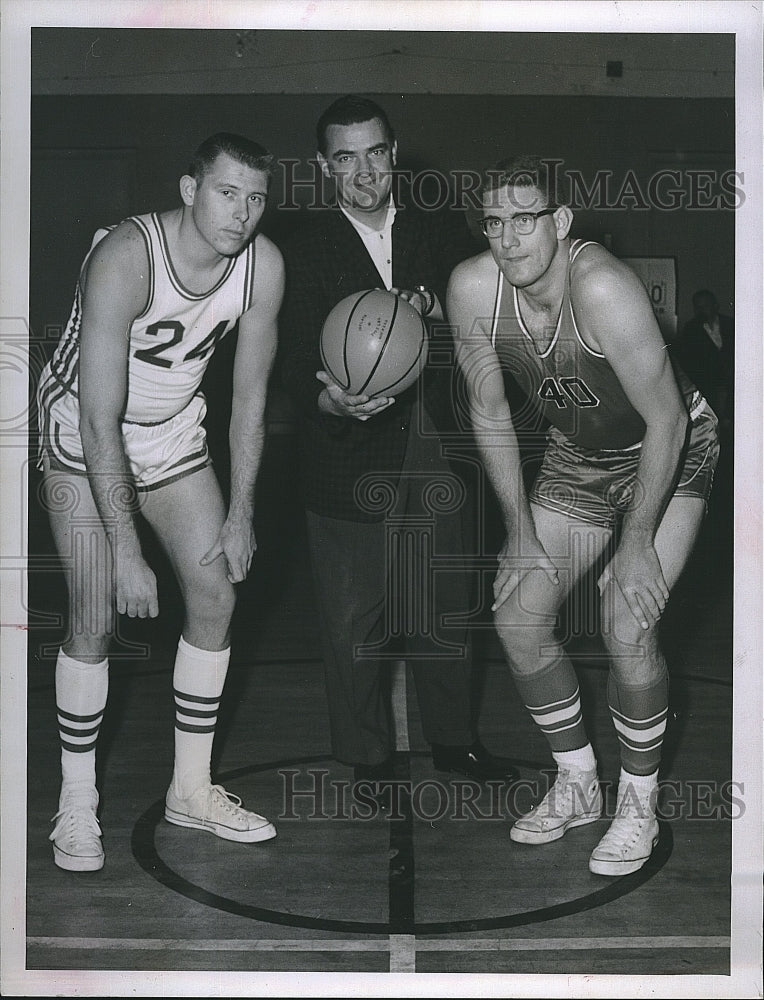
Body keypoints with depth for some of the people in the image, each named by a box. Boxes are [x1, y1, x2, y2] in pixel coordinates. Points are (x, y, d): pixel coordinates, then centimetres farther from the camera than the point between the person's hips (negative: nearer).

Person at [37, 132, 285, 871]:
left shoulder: (263, 265, -15)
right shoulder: (125, 259, -31)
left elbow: (250, 396, -4)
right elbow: (100, 420, -32)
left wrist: (240, 514, -4)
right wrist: (126, 551, -33)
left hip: (173, 433, 5)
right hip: (83, 432, -5)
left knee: (217, 595, 0)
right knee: (96, 618, -11)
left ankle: (191, 789, 15)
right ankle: (76, 806, 5)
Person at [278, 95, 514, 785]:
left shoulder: (442, 230, 6)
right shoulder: (306, 250, -3)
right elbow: (296, 360, -10)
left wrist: (433, 306, -16)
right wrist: (330, 399, -32)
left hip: (437, 457, 3)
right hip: (351, 463, -2)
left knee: (446, 612, 16)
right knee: (354, 625, 4)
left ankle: (454, 740, 35)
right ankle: (368, 758, 23)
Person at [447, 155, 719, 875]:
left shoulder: (601, 287, -34)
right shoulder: (472, 288, -18)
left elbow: (668, 420, -27)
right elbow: (490, 413, -5)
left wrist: (637, 541, -22)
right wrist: (521, 534, -6)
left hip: (672, 456, -5)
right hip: (576, 460, 6)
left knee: (627, 629, -17)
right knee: (517, 615, -3)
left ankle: (639, 807, 6)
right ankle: (576, 786, 18)